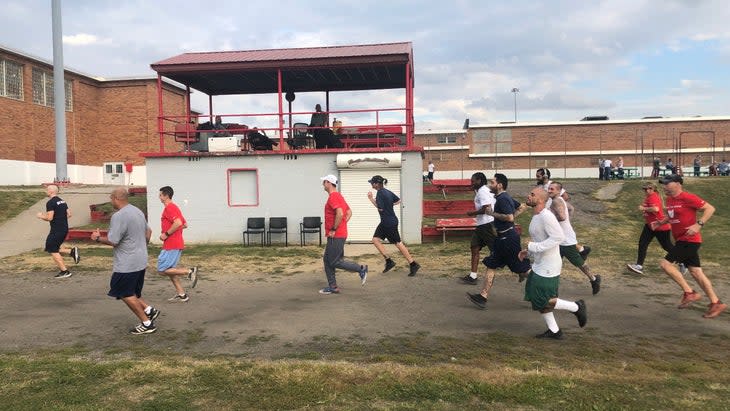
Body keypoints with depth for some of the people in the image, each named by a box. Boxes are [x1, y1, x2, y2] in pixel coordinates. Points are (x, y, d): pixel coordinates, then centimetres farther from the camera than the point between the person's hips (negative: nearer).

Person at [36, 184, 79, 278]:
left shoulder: (50, 203, -13)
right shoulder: (62, 201, 13)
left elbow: (49, 218, -18)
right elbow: (69, 214, 14)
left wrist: (41, 216, -1)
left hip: (56, 230, -8)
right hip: (64, 229, 8)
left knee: (53, 251, 2)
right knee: (54, 248, 20)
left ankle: (65, 271, 0)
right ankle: (72, 251, 3)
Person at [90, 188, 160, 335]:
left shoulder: (118, 216, -19)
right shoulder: (138, 211, 10)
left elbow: (112, 241, -20)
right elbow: (148, 231, 19)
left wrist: (98, 238, -2)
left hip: (127, 265, -9)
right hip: (140, 261, 9)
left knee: (126, 294, 3)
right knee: (131, 292, 21)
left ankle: (146, 323, 6)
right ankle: (149, 310, 11)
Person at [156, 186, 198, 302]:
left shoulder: (169, 208, -13)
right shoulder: (174, 207, 18)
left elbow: (178, 223, -28)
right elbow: (185, 224, 21)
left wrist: (166, 234, -18)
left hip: (171, 245, -10)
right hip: (176, 244, 10)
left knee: (162, 270, -7)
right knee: (170, 270, 13)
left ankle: (189, 271, -10)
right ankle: (181, 295, 13)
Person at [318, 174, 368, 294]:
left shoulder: (333, 197, -15)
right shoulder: (338, 196, 17)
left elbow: (340, 214, -28)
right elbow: (349, 212, 20)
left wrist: (333, 229, -21)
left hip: (335, 236, -10)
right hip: (339, 234, 10)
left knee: (334, 262, -5)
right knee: (327, 260, 12)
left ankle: (361, 269, 2)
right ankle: (332, 287, 14)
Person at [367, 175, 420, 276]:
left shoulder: (380, 193, -18)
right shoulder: (387, 191, 8)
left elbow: (380, 208, -21)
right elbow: (398, 200, 15)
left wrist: (371, 199, -13)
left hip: (389, 223, -10)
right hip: (385, 222, 10)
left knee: (398, 243, -1)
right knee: (375, 239, 9)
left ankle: (413, 264, 7)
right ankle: (388, 261, 9)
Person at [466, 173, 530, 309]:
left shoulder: (502, 199, -18)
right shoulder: (504, 197, 13)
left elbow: (509, 217, -28)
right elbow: (521, 207, 24)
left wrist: (493, 213, -18)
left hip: (508, 239, -11)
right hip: (502, 238, 11)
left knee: (523, 269, 0)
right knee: (491, 266, 8)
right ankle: (483, 297, 11)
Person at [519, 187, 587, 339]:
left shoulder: (546, 216, -20)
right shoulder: (536, 217, 11)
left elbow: (558, 237, -27)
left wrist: (534, 247, -25)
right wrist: (528, 252, 8)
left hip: (548, 267, -10)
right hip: (539, 265, 10)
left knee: (542, 301, -4)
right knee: (535, 298, 12)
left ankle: (576, 307, 13)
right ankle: (554, 331, 24)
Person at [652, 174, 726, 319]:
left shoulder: (687, 198, -15)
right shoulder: (669, 199, 11)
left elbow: (710, 208, -16)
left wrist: (698, 225, -25)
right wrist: (660, 222, 10)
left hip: (689, 240, -9)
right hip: (681, 240, 9)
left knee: (666, 263, -12)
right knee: (696, 272, 10)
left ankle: (689, 293, -2)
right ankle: (716, 303, 17)